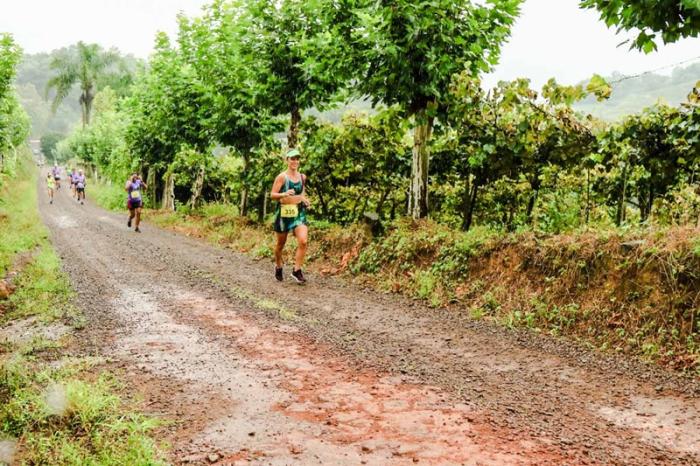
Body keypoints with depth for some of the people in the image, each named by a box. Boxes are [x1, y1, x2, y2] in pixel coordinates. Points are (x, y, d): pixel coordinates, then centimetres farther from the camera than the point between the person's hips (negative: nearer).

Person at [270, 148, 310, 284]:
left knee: (303, 241, -16)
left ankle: (297, 270, -5)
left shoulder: (302, 177, 6)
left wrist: (305, 200, 5)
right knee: (281, 243, 12)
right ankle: (278, 267, 37)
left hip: (299, 212, 3)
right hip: (284, 212, -3)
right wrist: (284, 194, -30)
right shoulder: (282, 177, -9)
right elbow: (272, 195, -12)